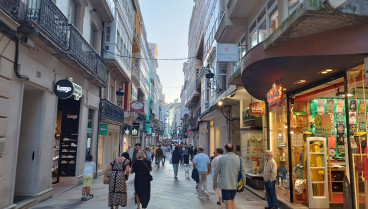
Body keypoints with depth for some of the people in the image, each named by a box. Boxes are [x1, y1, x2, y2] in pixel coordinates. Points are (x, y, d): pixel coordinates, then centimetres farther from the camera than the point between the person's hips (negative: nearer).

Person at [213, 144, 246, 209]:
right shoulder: (239, 158, 1)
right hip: (234, 184, 4)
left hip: (225, 185, -4)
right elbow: (243, 171, 3)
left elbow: (216, 172, -2)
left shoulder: (221, 158, -7)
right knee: (232, 200, 23)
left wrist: (215, 183, 9)